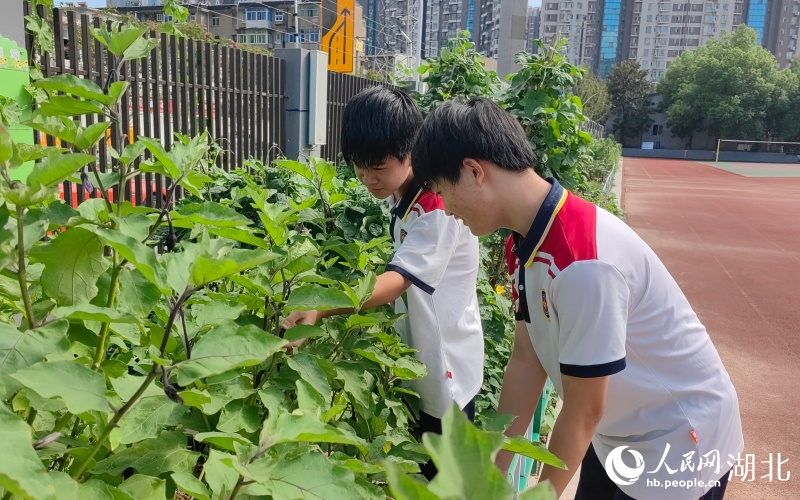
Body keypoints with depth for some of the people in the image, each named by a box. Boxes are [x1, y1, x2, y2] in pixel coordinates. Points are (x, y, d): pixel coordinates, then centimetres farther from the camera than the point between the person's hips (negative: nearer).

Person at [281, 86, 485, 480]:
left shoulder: (439, 206, -25)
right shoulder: (400, 197, 3)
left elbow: (396, 280, -34)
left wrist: (320, 310, -44)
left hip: (445, 365, -8)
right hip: (415, 358, 8)